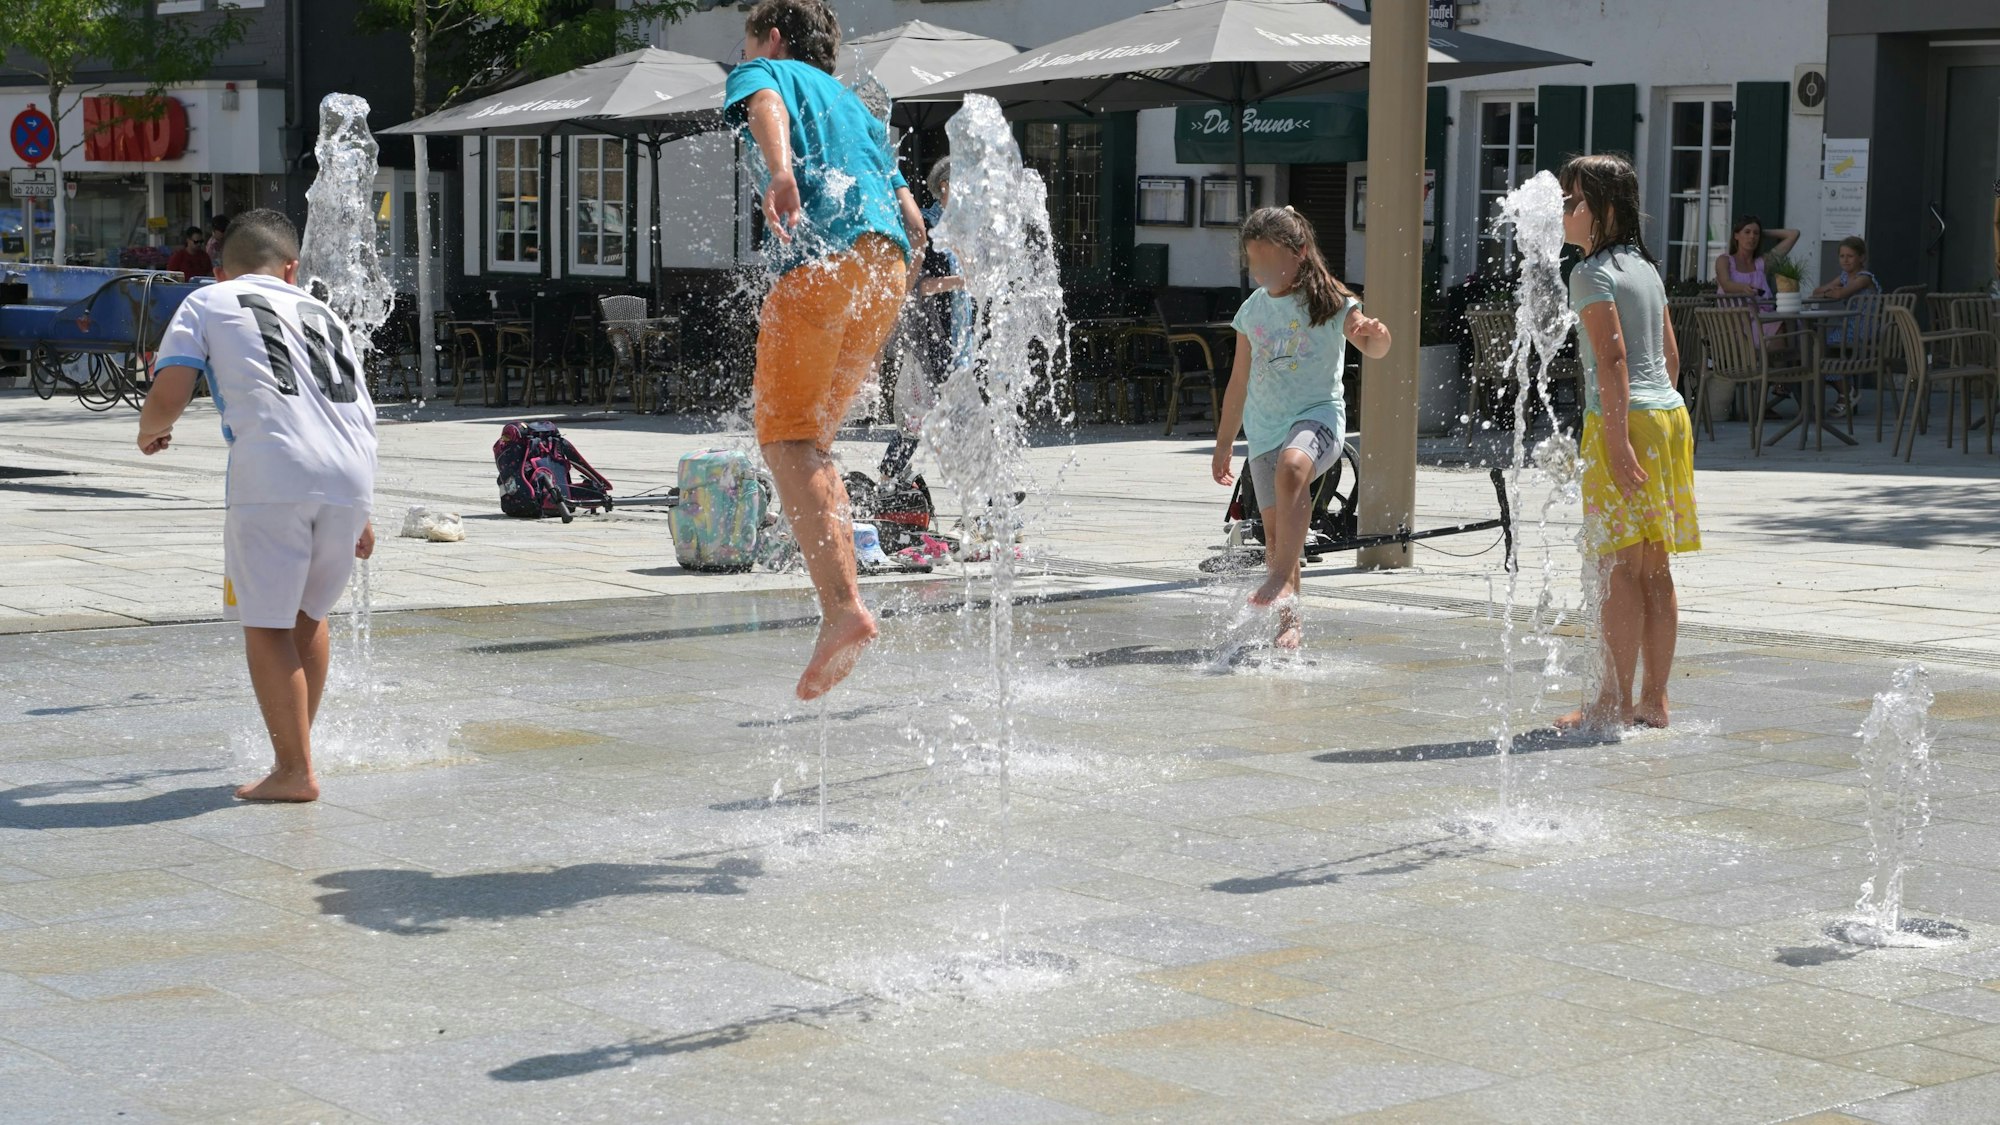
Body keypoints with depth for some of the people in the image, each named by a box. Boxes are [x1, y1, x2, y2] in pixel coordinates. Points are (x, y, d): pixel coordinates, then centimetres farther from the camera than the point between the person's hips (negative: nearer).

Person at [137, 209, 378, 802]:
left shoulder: (207, 303, 15)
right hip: (350, 476, 5)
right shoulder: (324, 315, 29)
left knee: (267, 623, 5)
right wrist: (359, 518, 36)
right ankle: (296, 748, 29)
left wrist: (150, 431, 28)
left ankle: (295, 770, 4)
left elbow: (167, 400, 5)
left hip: (272, 474, -5)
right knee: (307, 613, 22)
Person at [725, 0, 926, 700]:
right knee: (811, 441, 13)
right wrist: (887, 315, 35)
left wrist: (781, 174, -30)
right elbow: (914, 224, 28)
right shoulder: (857, 107, 36)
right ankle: (841, 606, 2)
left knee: (787, 437, -10)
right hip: (889, 260, 7)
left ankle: (843, 608, -26)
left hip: (821, 258, -7)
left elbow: (766, 107, -9)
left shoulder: (766, 72, 18)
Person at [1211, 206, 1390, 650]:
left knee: (1292, 469, -37)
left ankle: (1282, 579, -38)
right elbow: (1240, 382, 20)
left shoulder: (1330, 302, -1)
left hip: (1318, 414, -5)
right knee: (1275, 529, 0)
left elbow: (1372, 346, -13)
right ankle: (1289, 620, 9)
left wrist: (1376, 337, -38)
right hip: (1265, 429, 5)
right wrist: (1224, 443, 23)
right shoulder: (1252, 311, 12)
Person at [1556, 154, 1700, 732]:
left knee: (1620, 568, -6)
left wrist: (1618, 440, -22)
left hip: (1624, 419, -9)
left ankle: (1614, 703, -3)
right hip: (1670, 414, 9)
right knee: (1654, 569, 10)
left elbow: (1612, 355, -18)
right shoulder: (1645, 267, 17)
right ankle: (1654, 701, 13)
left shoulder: (1592, 273, -9)